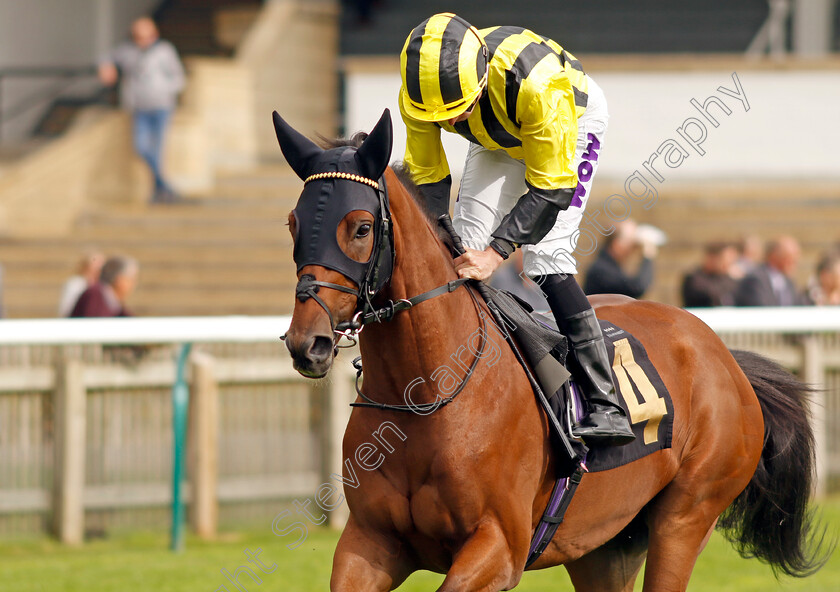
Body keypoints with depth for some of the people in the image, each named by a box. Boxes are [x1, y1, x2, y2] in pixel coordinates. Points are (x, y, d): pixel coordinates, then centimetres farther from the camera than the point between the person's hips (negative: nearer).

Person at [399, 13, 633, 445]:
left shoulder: (536, 83, -44)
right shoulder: (416, 96, -29)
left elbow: (551, 188, -36)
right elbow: (427, 177, -14)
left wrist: (496, 252, -45)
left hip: (574, 121, -6)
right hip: (497, 139, 6)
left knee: (544, 255, -20)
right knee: (468, 247, -9)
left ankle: (605, 406, -23)